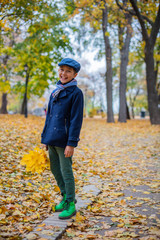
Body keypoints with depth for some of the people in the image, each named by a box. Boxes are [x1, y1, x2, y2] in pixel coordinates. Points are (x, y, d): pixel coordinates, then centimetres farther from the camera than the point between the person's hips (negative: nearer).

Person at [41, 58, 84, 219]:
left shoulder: (76, 93, -8)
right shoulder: (55, 92, 13)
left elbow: (76, 120, -13)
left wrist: (71, 144, -17)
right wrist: (45, 137, 16)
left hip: (63, 139, -7)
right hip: (52, 138, 7)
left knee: (66, 172, -1)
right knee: (55, 170, 15)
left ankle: (71, 205, 12)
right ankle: (66, 197, 32)